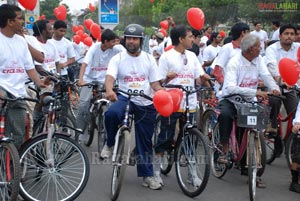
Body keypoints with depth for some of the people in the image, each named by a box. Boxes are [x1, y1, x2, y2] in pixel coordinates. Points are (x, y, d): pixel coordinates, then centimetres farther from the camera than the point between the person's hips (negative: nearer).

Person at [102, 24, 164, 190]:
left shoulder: (149, 59, 5)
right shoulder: (118, 59, -1)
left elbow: (155, 83, 3)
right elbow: (110, 77, -18)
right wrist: (109, 90, -40)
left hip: (146, 104, 2)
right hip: (125, 98, -2)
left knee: (145, 141, 8)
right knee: (111, 113, -36)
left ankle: (147, 175, 23)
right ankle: (110, 143, -8)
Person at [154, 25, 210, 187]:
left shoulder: (192, 56, 12)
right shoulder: (166, 57, -4)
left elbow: (199, 78, 11)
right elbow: (159, 82, -4)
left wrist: (204, 77, -11)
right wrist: (168, 78, -24)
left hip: (189, 104, 5)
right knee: (165, 138, 2)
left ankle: (192, 173, 17)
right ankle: (156, 171, 15)